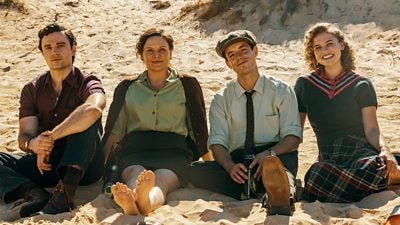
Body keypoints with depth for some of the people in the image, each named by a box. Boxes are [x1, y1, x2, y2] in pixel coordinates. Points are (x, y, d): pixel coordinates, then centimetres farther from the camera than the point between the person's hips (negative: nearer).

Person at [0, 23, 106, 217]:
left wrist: (51, 136, -34)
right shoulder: (32, 90, 9)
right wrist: (33, 144, -29)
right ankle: (35, 193, -38)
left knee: (87, 118, -29)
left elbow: (93, 109, -32)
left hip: (82, 165, -3)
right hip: (45, 163, 4)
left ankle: (65, 191, -42)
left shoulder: (88, 84, -5)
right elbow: (24, 134, -3)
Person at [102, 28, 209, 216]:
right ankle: (130, 202, -68)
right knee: (135, 177, -36)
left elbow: (200, 129, 18)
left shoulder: (187, 85, 18)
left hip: (174, 151, -1)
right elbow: (114, 131, 18)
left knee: (160, 182, -36)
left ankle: (147, 201, -69)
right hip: (134, 151, 1)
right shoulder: (127, 88, 22)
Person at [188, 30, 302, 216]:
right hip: (237, 160, 2)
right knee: (194, 170, -27)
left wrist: (269, 154, -23)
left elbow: (293, 137, -1)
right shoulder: (221, 100, 10)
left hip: (279, 157, -2)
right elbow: (217, 143, 0)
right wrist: (230, 166, -23)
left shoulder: (282, 91, 7)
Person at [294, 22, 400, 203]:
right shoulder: (304, 85, 10)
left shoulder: (361, 85, 6)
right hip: (328, 159, 3)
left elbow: (371, 129, -2)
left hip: (361, 151, -3)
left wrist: (385, 150, -22)